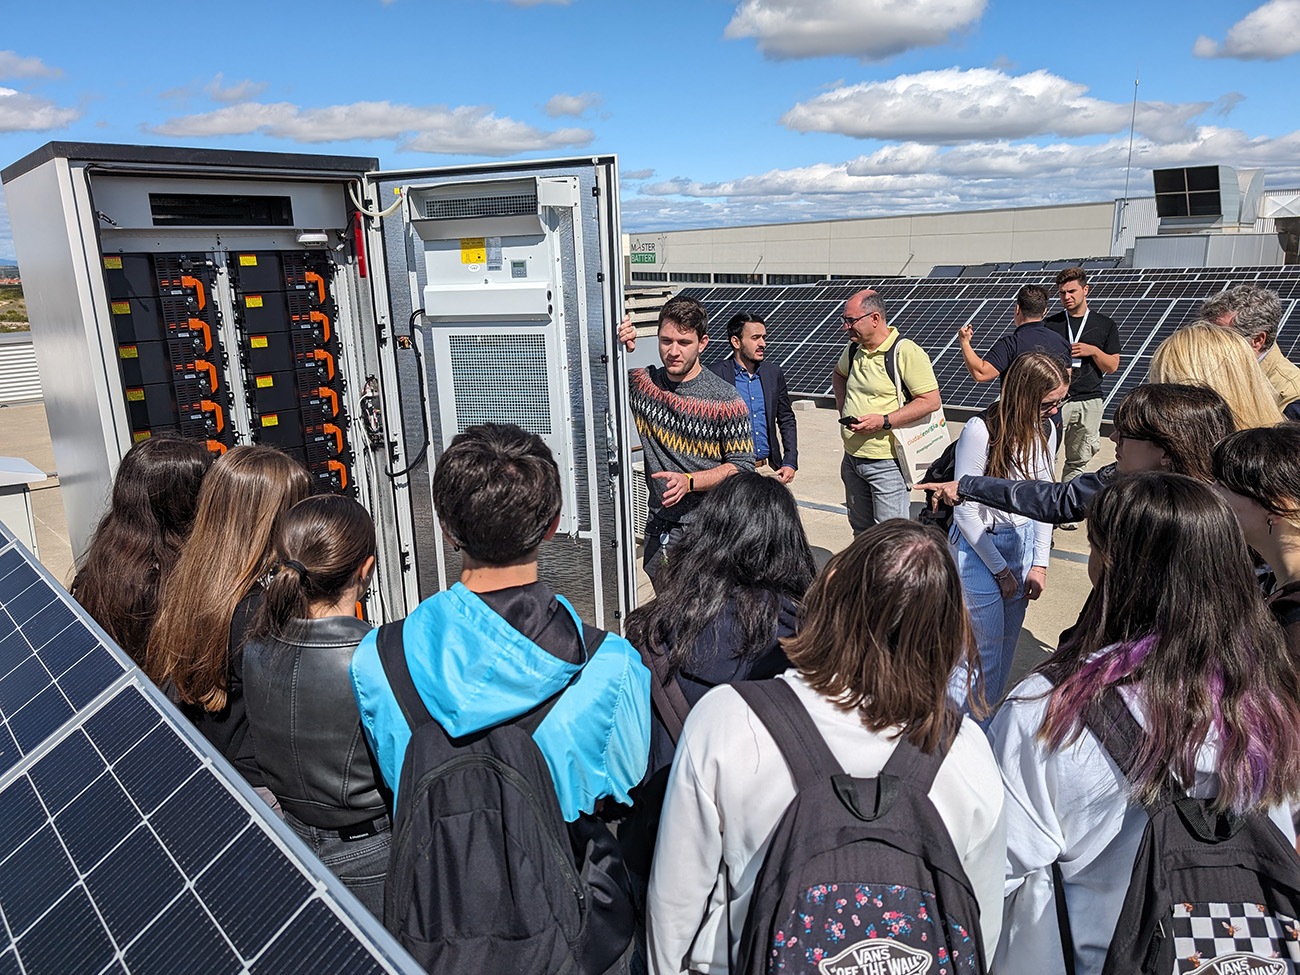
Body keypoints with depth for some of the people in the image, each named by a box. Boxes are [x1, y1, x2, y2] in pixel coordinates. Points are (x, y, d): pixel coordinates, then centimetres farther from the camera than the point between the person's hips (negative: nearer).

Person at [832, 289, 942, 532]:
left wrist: (884, 421, -22)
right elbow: (838, 373, 31)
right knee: (861, 532, 17)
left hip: (886, 463, -7)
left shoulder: (906, 352, -14)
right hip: (852, 458, 7)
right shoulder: (854, 348, 9)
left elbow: (931, 401, -17)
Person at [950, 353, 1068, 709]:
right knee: (987, 642, -1)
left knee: (1008, 638, 14)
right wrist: (1001, 570, -10)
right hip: (978, 546, -6)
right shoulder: (980, 431, -21)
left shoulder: (1045, 432, -1)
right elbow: (965, 511, -17)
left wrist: (1039, 563, 3)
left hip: (1024, 542, 6)